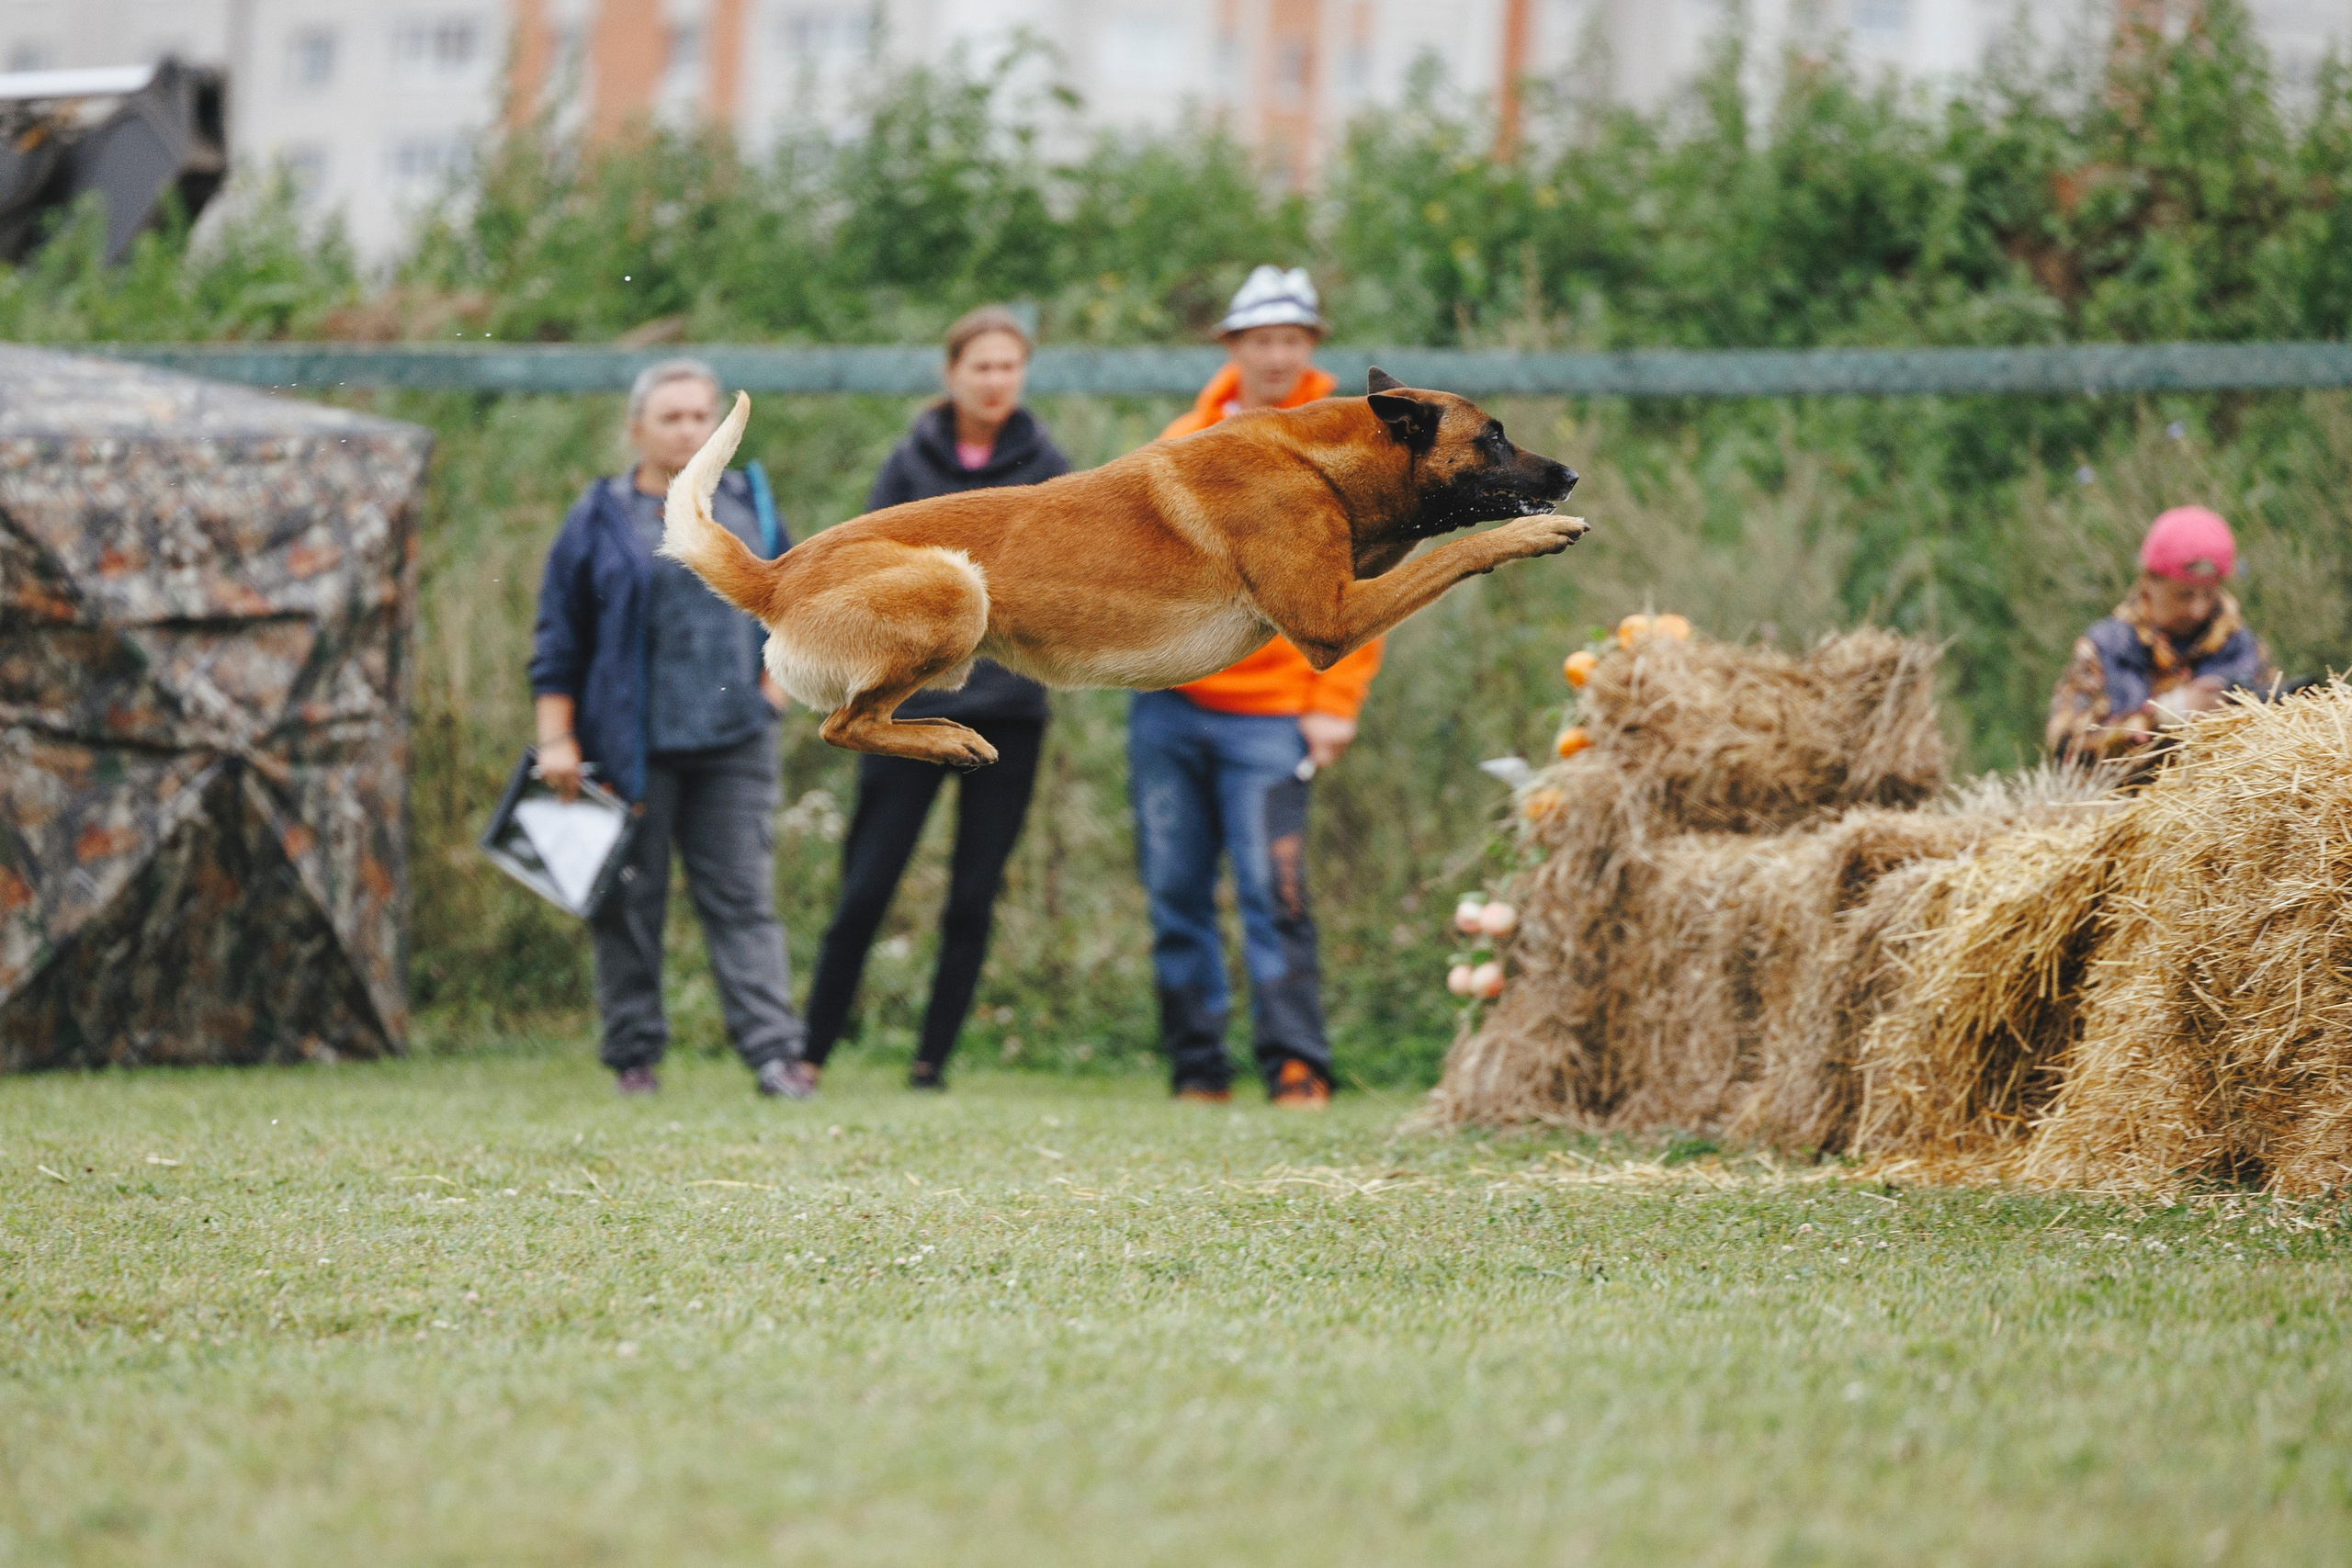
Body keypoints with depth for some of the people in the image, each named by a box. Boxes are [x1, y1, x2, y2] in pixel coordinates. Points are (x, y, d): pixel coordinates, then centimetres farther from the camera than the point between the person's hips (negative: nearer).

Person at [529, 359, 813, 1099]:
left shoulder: (747, 504, 10)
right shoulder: (600, 521, 2)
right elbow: (558, 640, 2)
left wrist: (776, 673, 8)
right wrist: (556, 739, -4)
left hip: (733, 740, 2)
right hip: (632, 747, -2)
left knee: (743, 898, -3)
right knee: (631, 903, 3)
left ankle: (773, 1050, -8)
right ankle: (634, 1053, 11)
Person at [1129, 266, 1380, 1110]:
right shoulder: (1182, 445, 11)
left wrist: (1334, 703, -7)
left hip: (1269, 713, -3)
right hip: (1168, 703, 4)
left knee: (1273, 892, -12)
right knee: (1175, 893, 4)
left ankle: (1296, 1064, -9)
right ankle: (1197, 1064, 11)